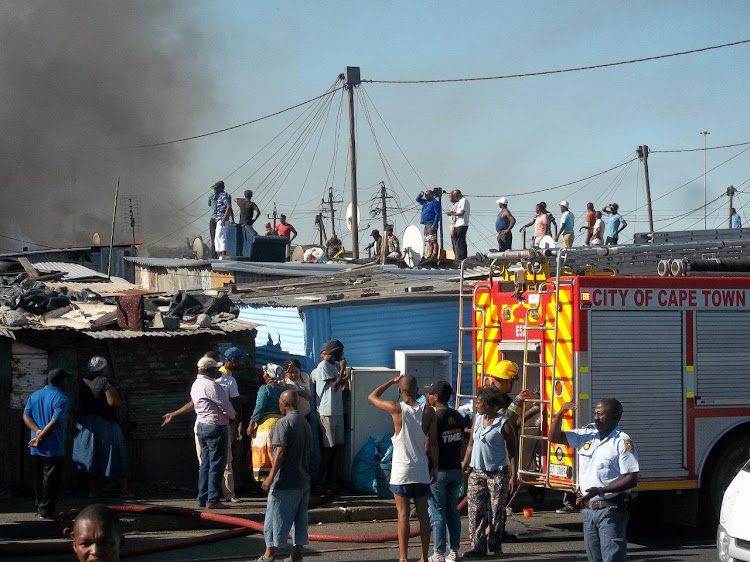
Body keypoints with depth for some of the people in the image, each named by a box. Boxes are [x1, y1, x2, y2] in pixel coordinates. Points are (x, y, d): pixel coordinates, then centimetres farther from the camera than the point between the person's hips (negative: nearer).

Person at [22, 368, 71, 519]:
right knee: (50, 479, -1)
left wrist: (38, 431, -8)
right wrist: (41, 437, -14)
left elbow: (26, 416, 2)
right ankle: (46, 511, 0)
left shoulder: (34, 396, 11)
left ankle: (39, 507, 23)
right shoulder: (61, 398, -11)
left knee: (38, 479, 16)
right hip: (53, 448, -7)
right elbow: (55, 422, -20)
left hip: (36, 449, 7)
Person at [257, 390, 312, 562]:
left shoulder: (284, 423, -12)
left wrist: (271, 476, -17)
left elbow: (280, 451, -19)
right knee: (300, 517, 11)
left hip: (285, 481, -7)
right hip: (303, 480, 7)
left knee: (275, 516, -1)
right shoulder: (305, 424, 12)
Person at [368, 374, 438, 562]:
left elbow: (372, 397, 5)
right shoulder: (428, 412, -2)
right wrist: (435, 467, 9)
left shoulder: (396, 409, -10)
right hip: (421, 471, 3)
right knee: (423, 514, 9)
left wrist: (392, 381, 10)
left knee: (403, 515, 0)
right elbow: (433, 443, 0)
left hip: (401, 471, -3)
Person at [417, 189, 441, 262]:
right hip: (426, 224, 10)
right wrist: (421, 194, 10)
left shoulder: (435, 203, -9)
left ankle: (434, 255, -16)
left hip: (432, 224, -10)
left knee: (433, 241, -13)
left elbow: (437, 214, -15)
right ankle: (428, 255, 13)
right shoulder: (425, 202, 17)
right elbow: (418, 200, 31)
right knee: (429, 241, 10)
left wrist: (434, 224, -22)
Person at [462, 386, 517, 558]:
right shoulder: (477, 419, 8)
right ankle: (478, 547, -1)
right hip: (477, 472, 5)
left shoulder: (503, 424, -9)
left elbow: (512, 452, -7)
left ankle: (495, 546, 11)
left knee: (497, 511, 1)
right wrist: (463, 467, 11)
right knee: (476, 511, -2)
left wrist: (513, 476, -13)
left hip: (497, 473, -5)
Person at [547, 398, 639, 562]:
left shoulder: (623, 442, -9)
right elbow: (555, 437, 14)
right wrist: (560, 414, -2)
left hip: (611, 510, -7)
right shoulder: (587, 435, 10)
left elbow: (632, 479, -14)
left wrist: (601, 491, -22)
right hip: (588, 510, 7)